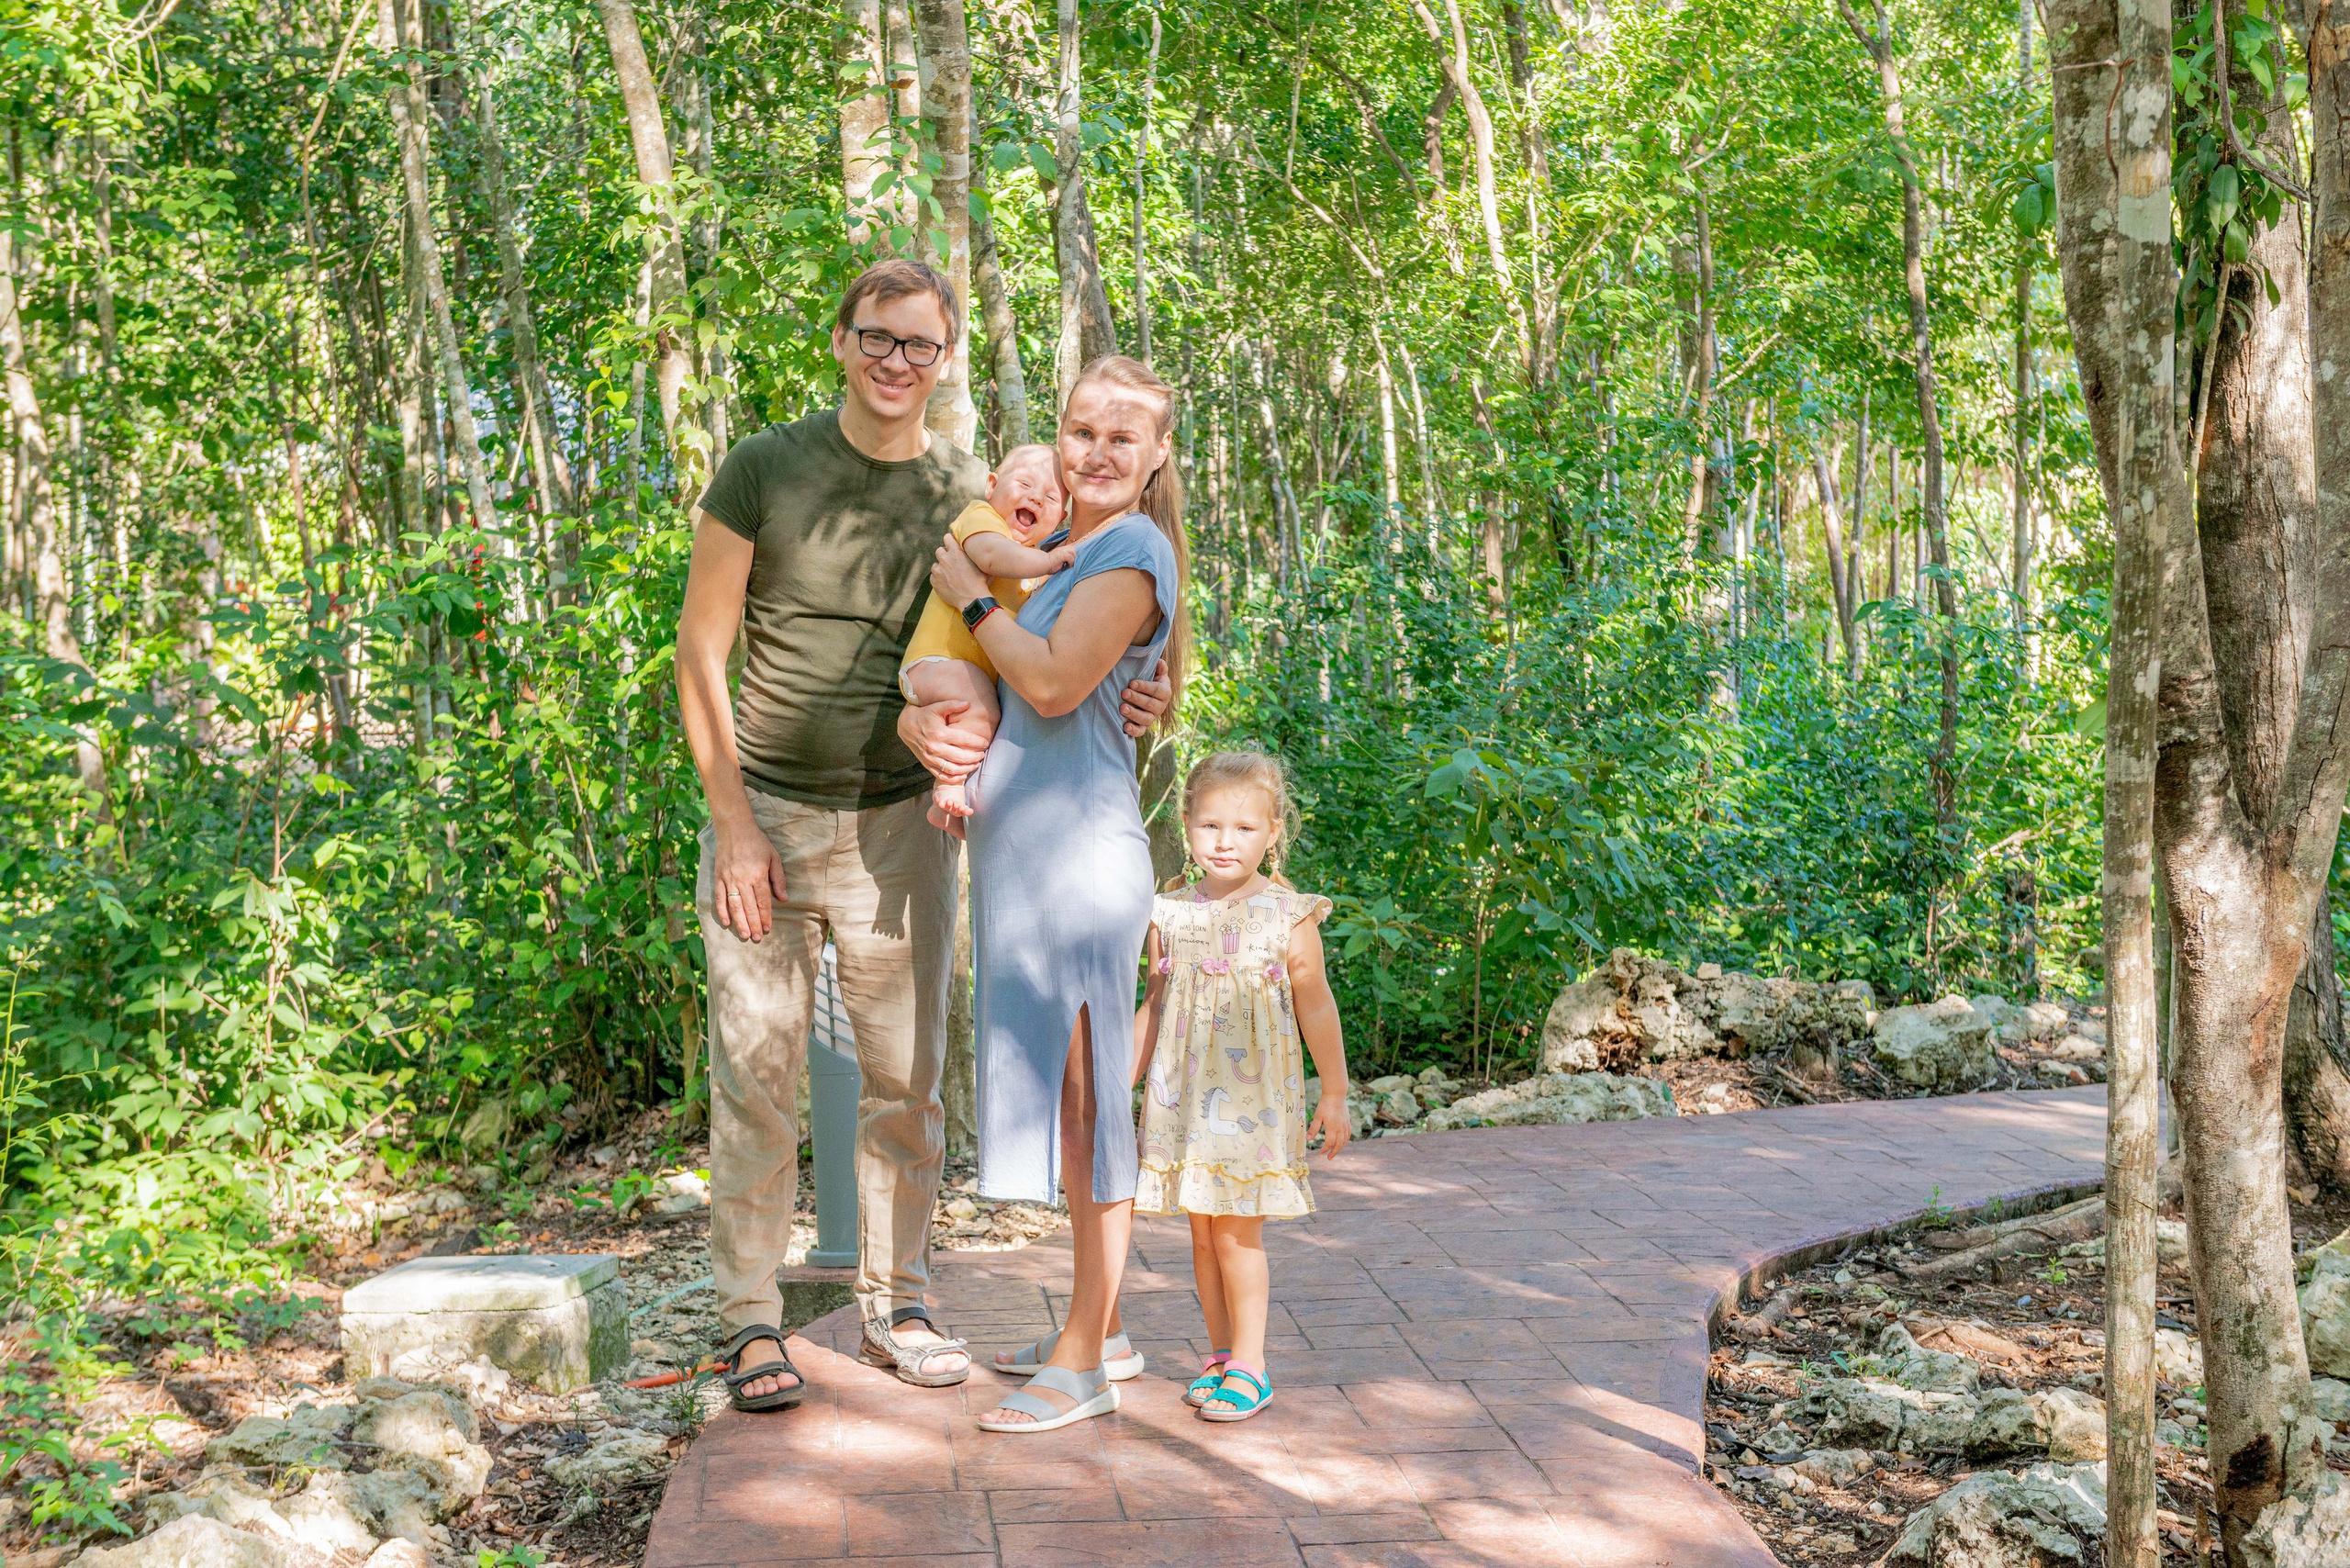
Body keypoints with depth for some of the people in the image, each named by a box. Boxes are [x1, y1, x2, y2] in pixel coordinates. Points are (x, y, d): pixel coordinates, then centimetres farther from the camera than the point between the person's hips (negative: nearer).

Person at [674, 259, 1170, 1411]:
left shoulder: (969, 500, 3)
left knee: (906, 1073, 6)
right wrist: (733, 822, -8)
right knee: (756, 1070, 0)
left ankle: (893, 1305, 20)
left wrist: (1112, 705, -11)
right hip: (764, 809, -2)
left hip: (898, 822, 2)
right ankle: (750, 1317, 12)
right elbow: (699, 654, -1)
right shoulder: (765, 469, -3)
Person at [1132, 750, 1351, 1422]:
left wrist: (1334, 1095, 3)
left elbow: (1316, 1008, 1)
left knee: (1238, 1232, -3)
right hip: (1184, 1094, 4)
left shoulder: (1289, 916, -5)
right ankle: (1220, 1354, 21)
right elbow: (1152, 1006, 14)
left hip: (1254, 1096, -4)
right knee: (1202, 1233, 9)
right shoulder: (1171, 915, 5)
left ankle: (1249, 1366, 7)